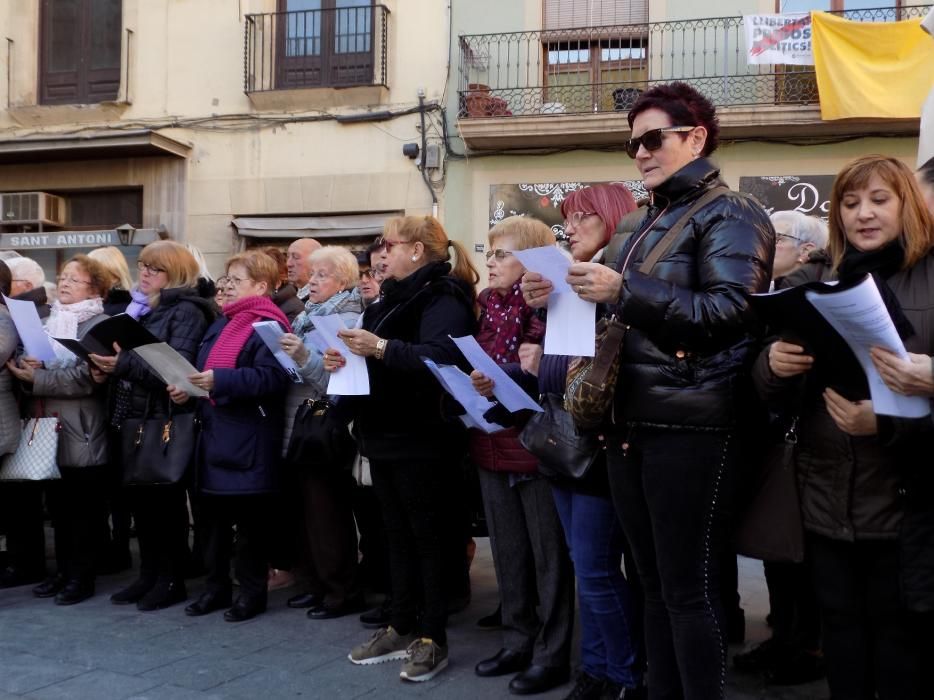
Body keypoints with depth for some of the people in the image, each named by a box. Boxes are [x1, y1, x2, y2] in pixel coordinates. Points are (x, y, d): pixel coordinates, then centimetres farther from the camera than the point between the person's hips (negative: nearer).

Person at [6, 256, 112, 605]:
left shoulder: (99, 324, -8)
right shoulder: (49, 321, 16)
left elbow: (86, 378, -19)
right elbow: (29, 361, 10)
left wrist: (37, 379, -19)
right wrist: (25, 366, -12)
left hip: (82, 433, -7)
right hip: (49, 429, 7)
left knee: (83, 508, 2)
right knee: (57, 505, 14)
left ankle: (82, 576, 11)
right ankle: (64, 571, 24)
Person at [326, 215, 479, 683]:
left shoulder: (443, 297, -11)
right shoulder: (394, 298, 18)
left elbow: (441, 357, -28)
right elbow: (377, 362, 20)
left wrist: (381, 348, -31)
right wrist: (345, 359, 1)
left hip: (420, 439, -9)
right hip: (385, 434, 9)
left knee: (427, 537, 0)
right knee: (398, 535, 14)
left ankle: (433, 639, 9)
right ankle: (402, 628, 23)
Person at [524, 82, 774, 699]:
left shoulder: (730, 213, -4)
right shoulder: (650, 223, 20)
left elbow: (727, 312, -17)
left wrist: (623, 291, -21)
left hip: (692, 427, -8)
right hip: (632, 423, 8)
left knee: (690, 591, -2)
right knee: (655, 586, 15)